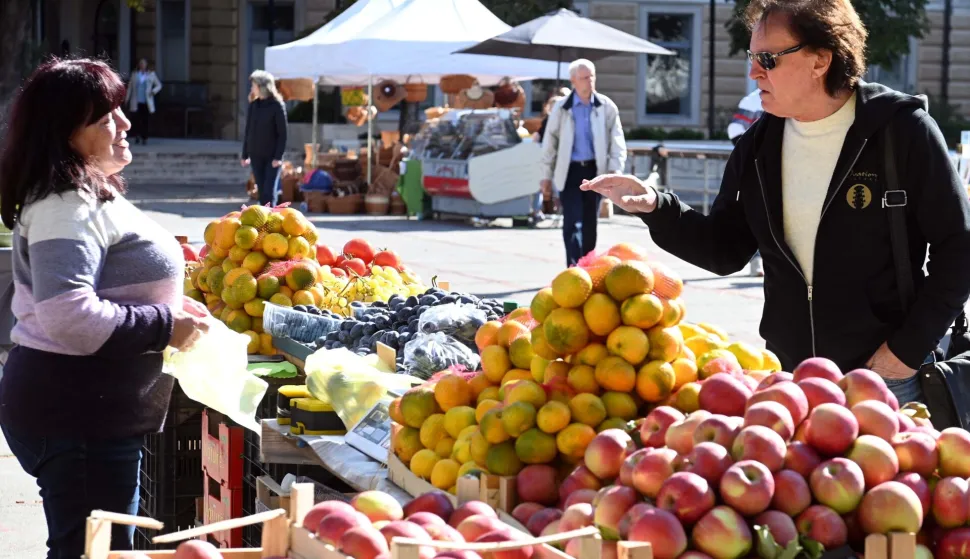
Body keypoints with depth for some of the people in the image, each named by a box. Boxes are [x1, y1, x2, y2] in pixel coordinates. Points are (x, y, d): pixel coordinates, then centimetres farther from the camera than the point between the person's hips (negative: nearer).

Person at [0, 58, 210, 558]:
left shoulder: (89, 195, 15)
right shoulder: (67, 207, -18)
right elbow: (69, 317, -30)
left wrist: (169, 309, 12)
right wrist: (163, 326, -19)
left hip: (92, 411, 11)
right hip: (77, 416, -11)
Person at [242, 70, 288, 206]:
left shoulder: (277, 106, -8)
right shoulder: (253, 104, 7)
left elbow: (282, 133, -9)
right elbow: (248, 131, 12)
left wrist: (278, 157, -16)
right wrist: (245, 154, 10)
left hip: (272, 157, -5)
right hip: (256, 156, 5)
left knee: (269, 192, -10)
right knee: (262, 192, 7)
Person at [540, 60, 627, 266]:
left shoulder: (606, 106, 1)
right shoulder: (561, 108, -1)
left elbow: (617, 140, 2)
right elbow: (550, 142, 5)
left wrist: (615, 169, -10)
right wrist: (547, 175, 6)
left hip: (594, 170, 2)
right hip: (570, 171, -2)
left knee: (590, 224, 9)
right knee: (573, 223, -9)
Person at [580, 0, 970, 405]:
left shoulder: (902, 130, -11)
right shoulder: (759, 144, 4)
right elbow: (727, 250, 9)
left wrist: (910, 347, -13)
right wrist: (654, 208, -7)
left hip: (885, 376, -4)